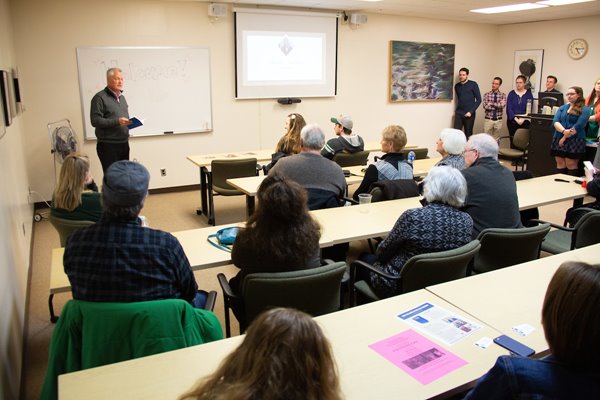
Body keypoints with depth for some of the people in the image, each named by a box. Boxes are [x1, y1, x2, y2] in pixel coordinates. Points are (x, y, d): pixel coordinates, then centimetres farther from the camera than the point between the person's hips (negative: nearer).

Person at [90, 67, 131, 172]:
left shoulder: (122, 97, 18)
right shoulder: (100, 97, -8)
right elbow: (95, 120, -16)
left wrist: (130, 122, 7)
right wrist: (117, 121, -24)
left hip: (124, 144, 8)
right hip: (108, 145, -7)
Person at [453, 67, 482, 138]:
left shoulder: (473, 84, -2)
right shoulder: (457, 86, 10)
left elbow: (479, 100, -4)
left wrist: (471, 112, -12)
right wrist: (456, 110, 9)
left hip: (469, 114, -3)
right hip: (458, 114, 3)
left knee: (468, 134, 3)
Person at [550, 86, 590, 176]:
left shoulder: (584, 109, 0)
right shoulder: (562, 107, 15)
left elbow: (578, 126, -11)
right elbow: (555, 121, 0)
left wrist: (565, 137, -13)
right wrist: (564, 131, -19)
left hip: (575, 141, -5)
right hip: (559, 140, 5)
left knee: (571, 164, -5)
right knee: (560, 164, 5)